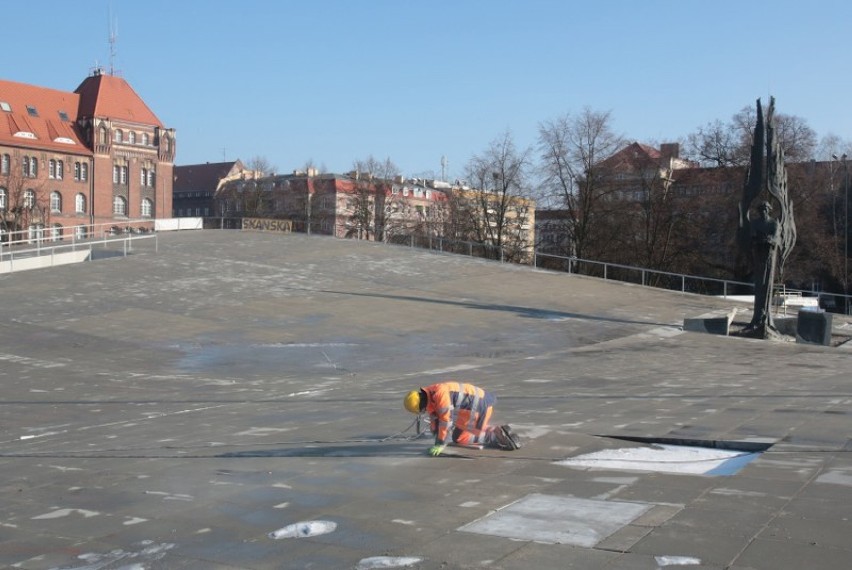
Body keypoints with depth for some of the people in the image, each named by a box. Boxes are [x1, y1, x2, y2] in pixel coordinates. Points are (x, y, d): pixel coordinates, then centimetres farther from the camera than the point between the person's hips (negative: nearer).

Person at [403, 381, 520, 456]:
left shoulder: (439, 393, -25)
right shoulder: (429, 398, 6)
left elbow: (446, 419, -25)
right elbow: (434, 420, 13)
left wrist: (441, 444, -20)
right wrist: (437, 443, 10)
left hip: (480, 404, -10)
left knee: (459, 438, -5)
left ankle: (495, 436, -7)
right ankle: (497, 433, 17)